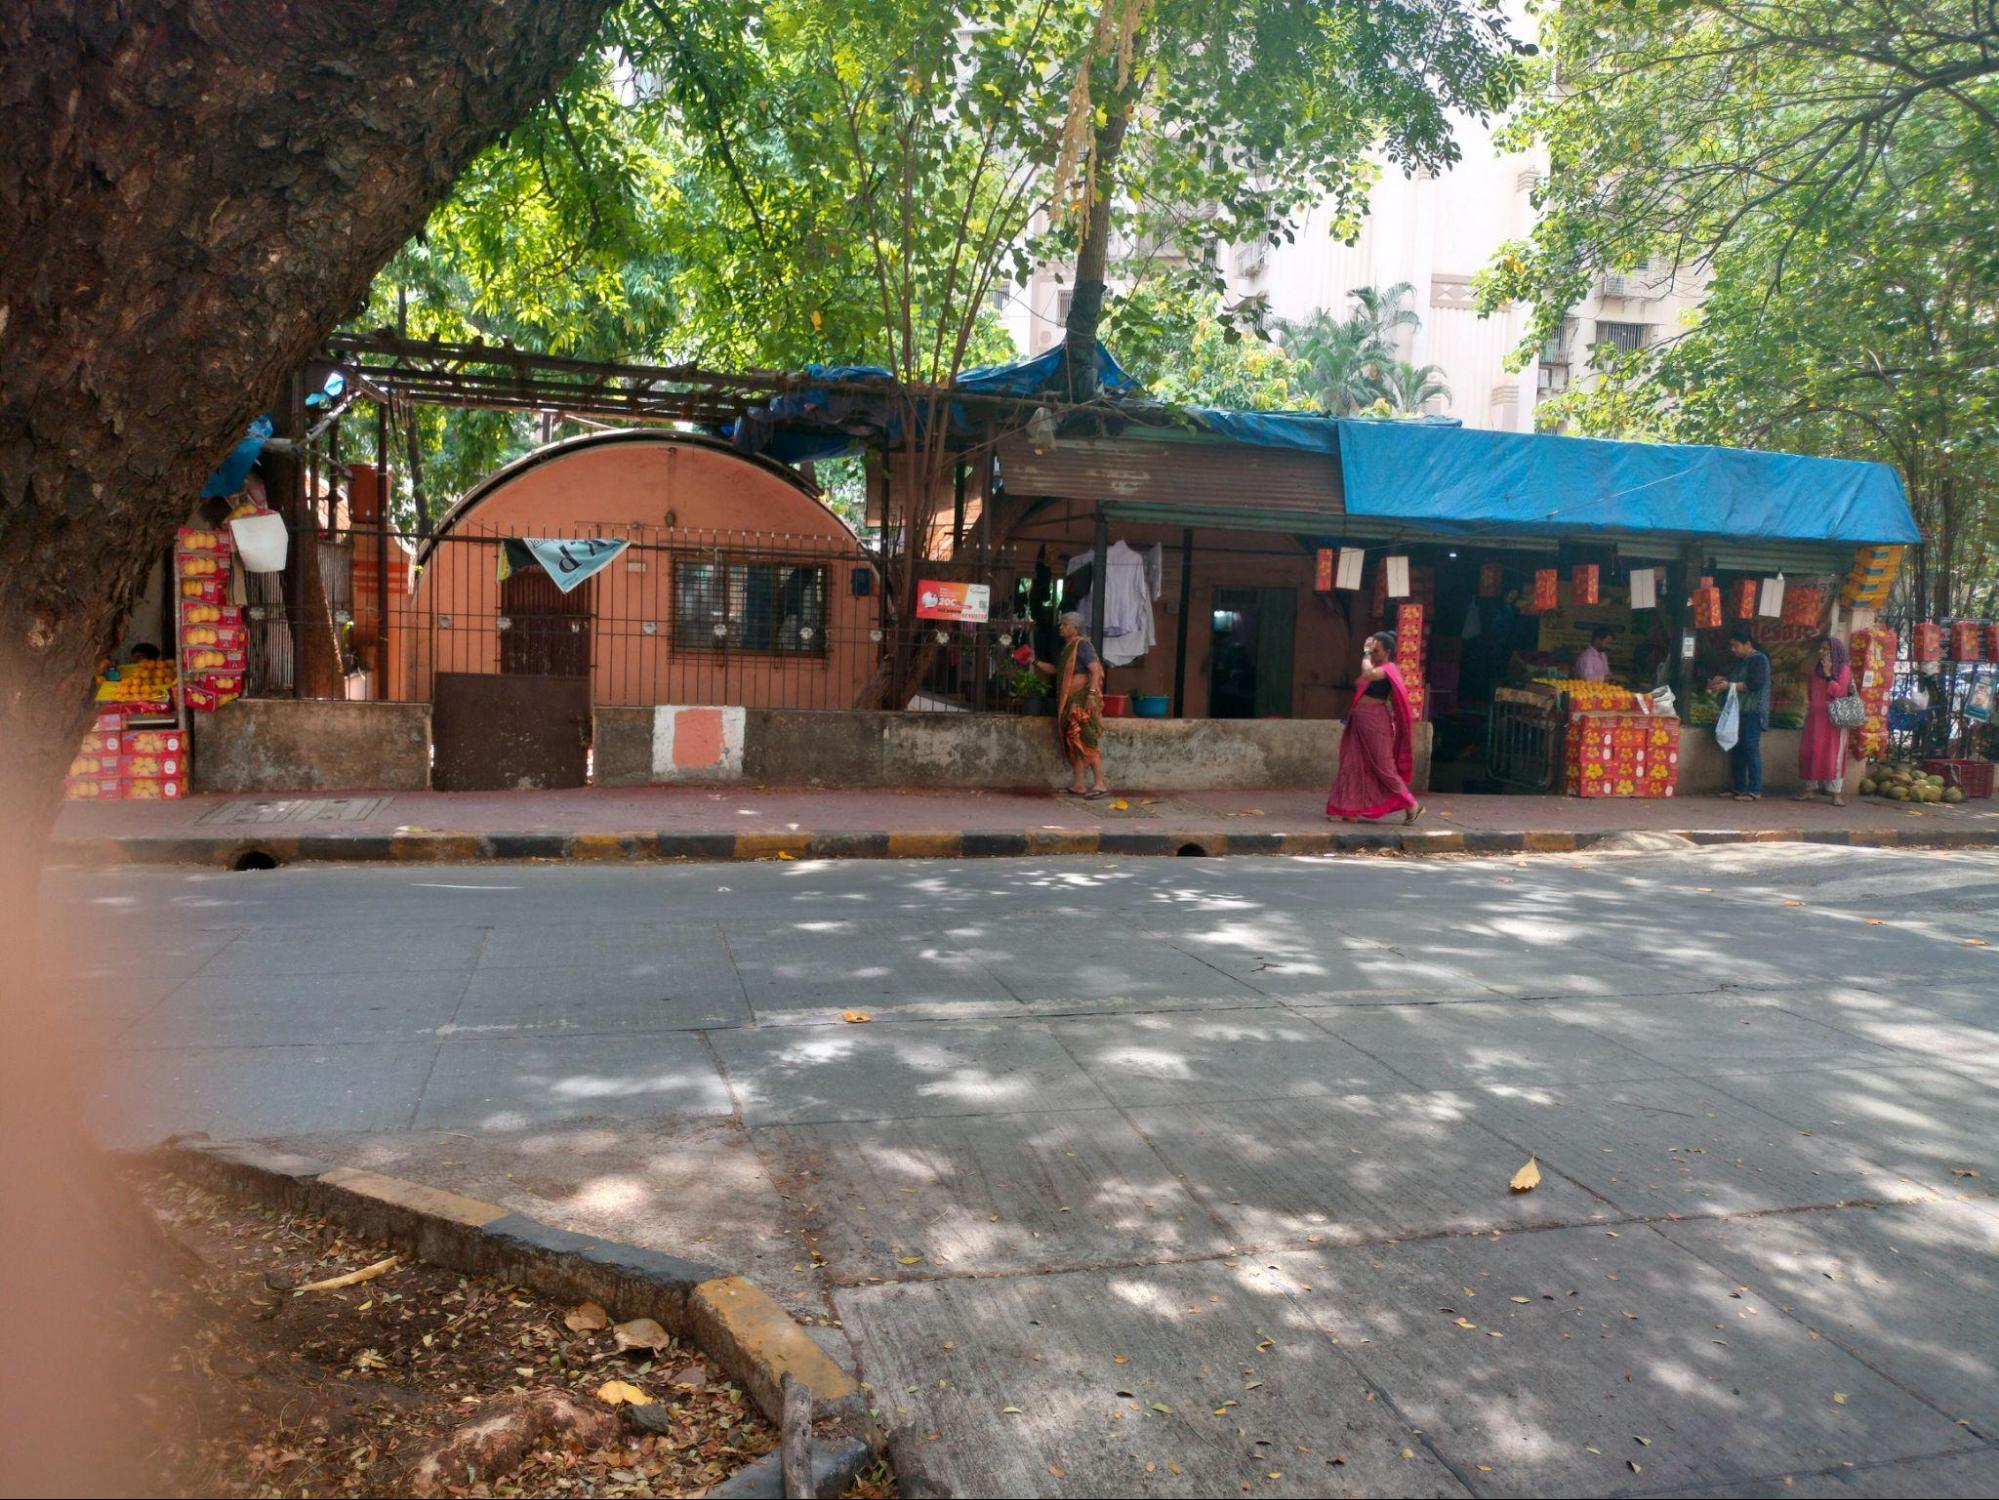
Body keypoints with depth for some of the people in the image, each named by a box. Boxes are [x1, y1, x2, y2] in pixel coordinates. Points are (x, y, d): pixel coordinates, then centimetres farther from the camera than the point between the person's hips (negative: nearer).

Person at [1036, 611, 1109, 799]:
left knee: (1086, 742, -12)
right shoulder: (1068, 648, 18)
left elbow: (1095, 670, -19)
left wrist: (1092, 694, -28)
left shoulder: (1082, 645, -11)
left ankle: (1101, 785, -11)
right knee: (1074, 743, 9)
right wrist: (1035, 662, 18)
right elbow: (1054, 669, 27)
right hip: (1070, 702, 10)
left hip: (1082, 701, -10)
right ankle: (1079, 785, 12)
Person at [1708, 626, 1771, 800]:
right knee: (1736, 750, 8)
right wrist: (1719, 682, 4)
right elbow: (1732, 679, 24)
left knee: (1750, 749, -9)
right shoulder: (1740, 661, 17)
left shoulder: (1759, 660, -9)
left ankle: (1755, 791, -8)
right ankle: (1738, 788, 14)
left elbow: (1755, 684, -19)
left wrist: (1729, 685, -21)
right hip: (1739, 712, 9)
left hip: (1752, 713, -9)